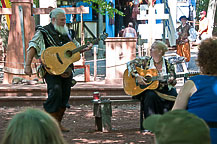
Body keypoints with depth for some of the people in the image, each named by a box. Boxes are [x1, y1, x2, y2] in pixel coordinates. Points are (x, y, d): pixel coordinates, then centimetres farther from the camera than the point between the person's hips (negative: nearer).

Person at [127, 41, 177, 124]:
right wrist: (137, 76, -15)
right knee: (151, 95, -35)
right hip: (147, 89, -1)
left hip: (164, 90, 1)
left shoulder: (168, 65, 5)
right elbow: (130, 64, -2)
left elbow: (173, 82, 8)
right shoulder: (145, 61, 4)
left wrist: (171, 81, -17)